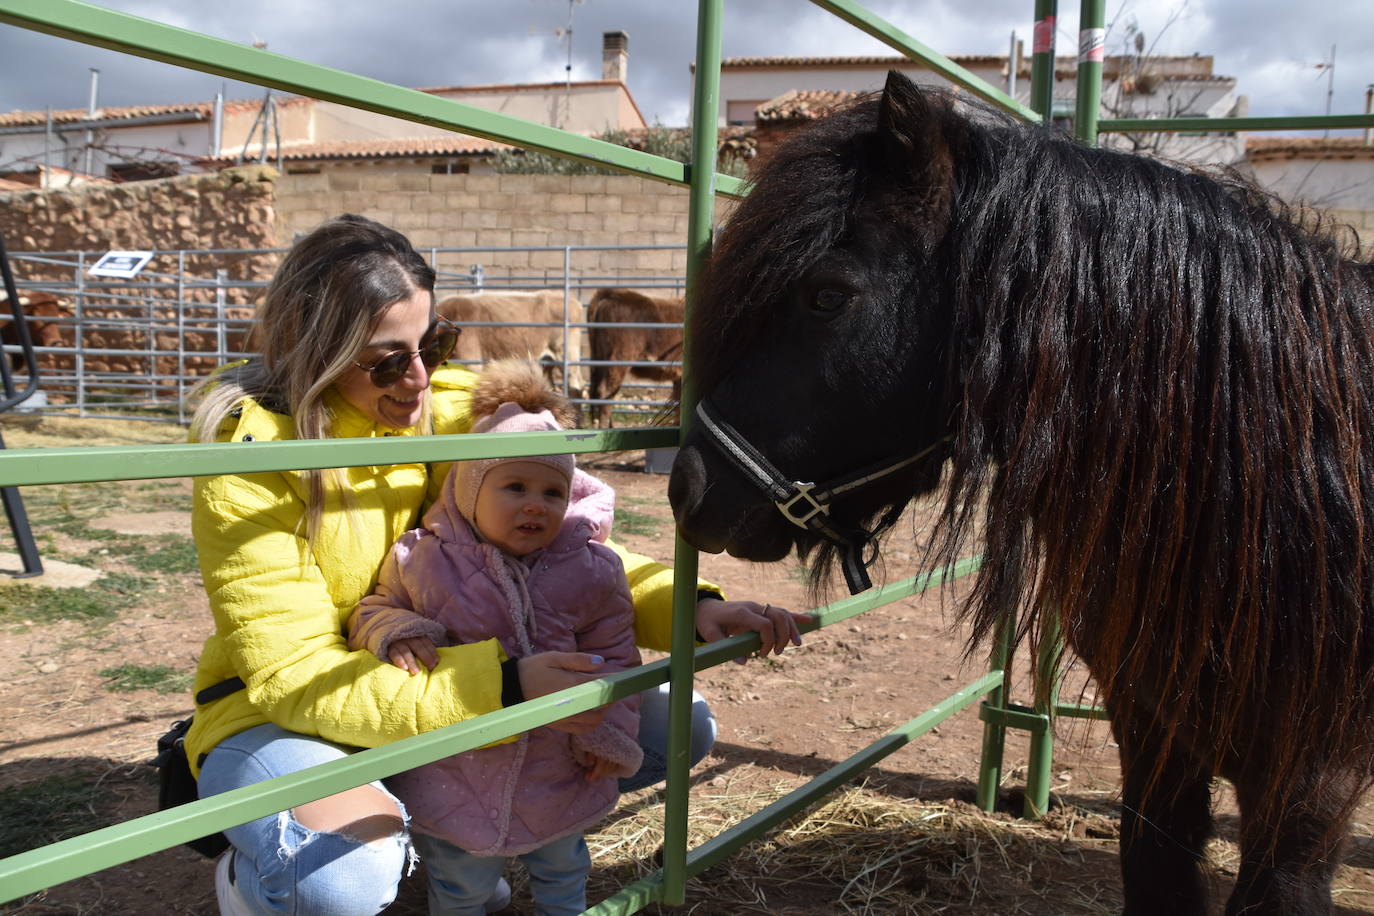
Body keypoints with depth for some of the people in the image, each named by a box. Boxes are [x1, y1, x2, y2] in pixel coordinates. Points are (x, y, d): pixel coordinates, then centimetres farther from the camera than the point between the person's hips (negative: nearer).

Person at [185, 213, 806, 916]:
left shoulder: (455, 409, -7)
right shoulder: (249, 446, -21)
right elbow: (292, 673, -25)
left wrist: (690, 607, -22)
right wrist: (501, 688, -37)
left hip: (443, 686, 5)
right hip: (280, 718, -5)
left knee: (674, 727, -4)